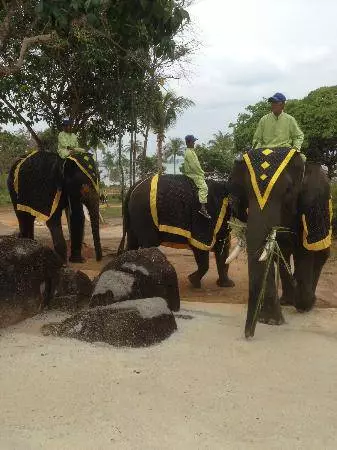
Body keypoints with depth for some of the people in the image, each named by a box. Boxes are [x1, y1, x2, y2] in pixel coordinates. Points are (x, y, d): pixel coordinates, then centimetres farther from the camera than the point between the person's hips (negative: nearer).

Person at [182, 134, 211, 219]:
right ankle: (203, 208, -30)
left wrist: (202, 172, 14)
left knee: (204, 187, 10)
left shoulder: (191, 151, 17)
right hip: (193, 174, -11)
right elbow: (193, 166, -20)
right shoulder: (189, 152, -15)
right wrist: (202, 173, -12)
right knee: (203, 187, -22)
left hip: (196, 173, 11)